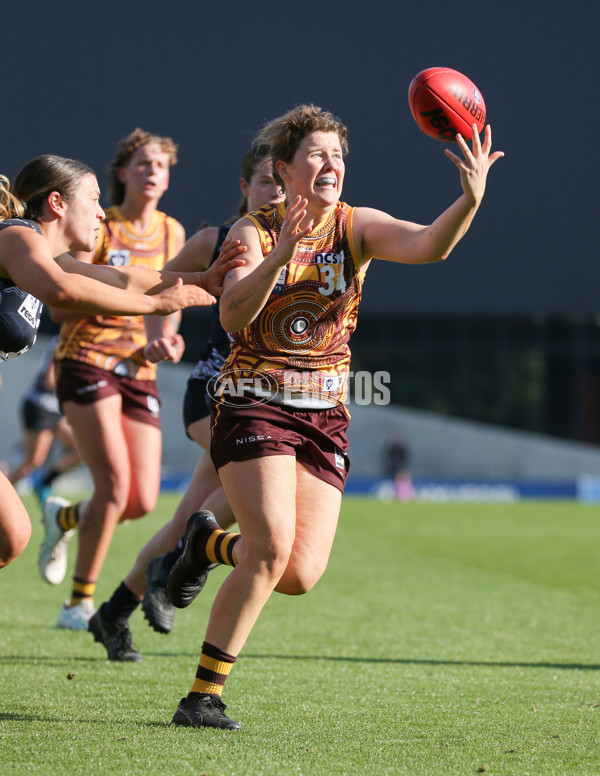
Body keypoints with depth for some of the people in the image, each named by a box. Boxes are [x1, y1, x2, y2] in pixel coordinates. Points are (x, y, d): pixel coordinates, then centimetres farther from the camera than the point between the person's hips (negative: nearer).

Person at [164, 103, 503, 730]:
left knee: (301, 575, -5)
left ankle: (211, 543, 28)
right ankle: (204, 695, -8)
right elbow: (233, 318, -20)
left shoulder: (356, 227, 0)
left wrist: (470, 199, -39)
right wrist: (278, 257, -34)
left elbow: (428, 244, -20)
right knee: (273, 549, -20)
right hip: (253, 404, -3)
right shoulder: (254, 232, -5)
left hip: (324, 413, 4)